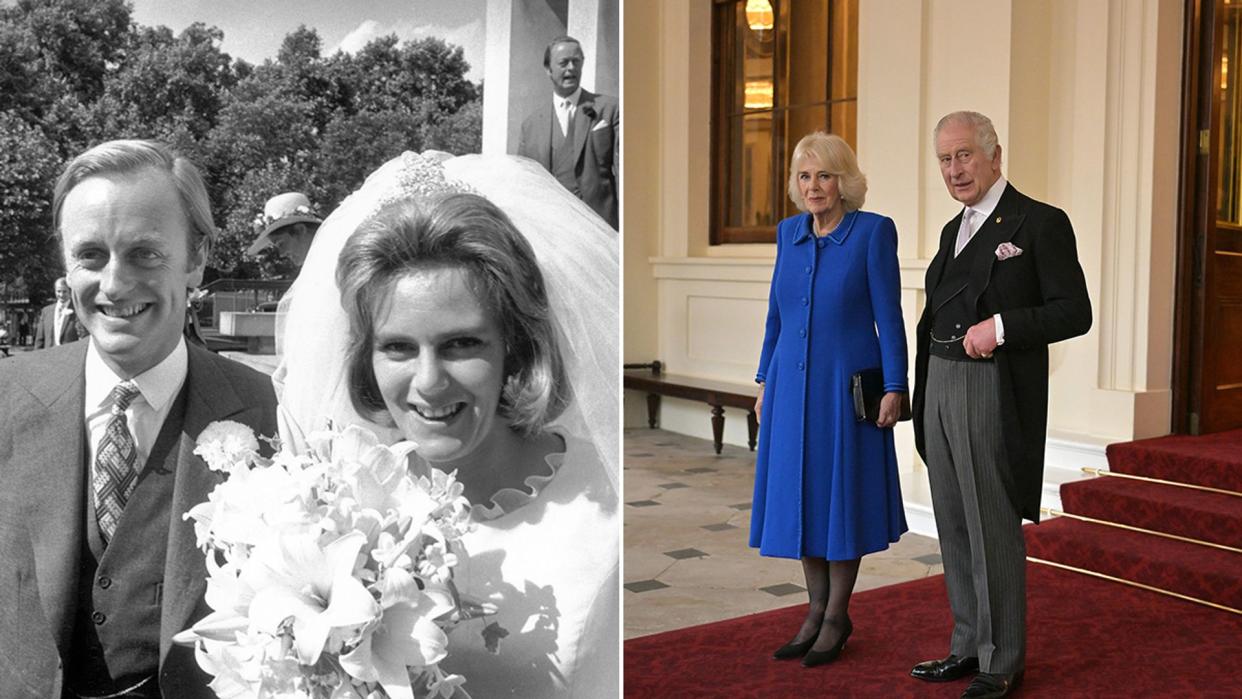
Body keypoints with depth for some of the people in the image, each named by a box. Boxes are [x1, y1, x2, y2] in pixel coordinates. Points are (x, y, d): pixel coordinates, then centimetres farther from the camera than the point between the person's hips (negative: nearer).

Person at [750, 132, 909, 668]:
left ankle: (837, 615, 19)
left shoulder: (873, 231, -9)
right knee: (799, 495, 10)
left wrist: (894, 387, -12)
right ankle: (816, 609, 24)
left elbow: (889, 316, -9)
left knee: (841, 494, 5)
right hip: (792, 383, 5)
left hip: (846, 384, -5)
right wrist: (765, 382, 12)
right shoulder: (788, 232, 7)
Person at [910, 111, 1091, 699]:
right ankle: (969, 645, 24)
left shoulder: (1041, 223, -5)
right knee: (954, 527, 12)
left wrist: (1001, 327, -20)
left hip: (994, 394, -7)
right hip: (941, 389, 7)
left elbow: (1074, 313, -9)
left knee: (994, 529, -1)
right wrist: (922, 395, 15)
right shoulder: (954, 231, 17)